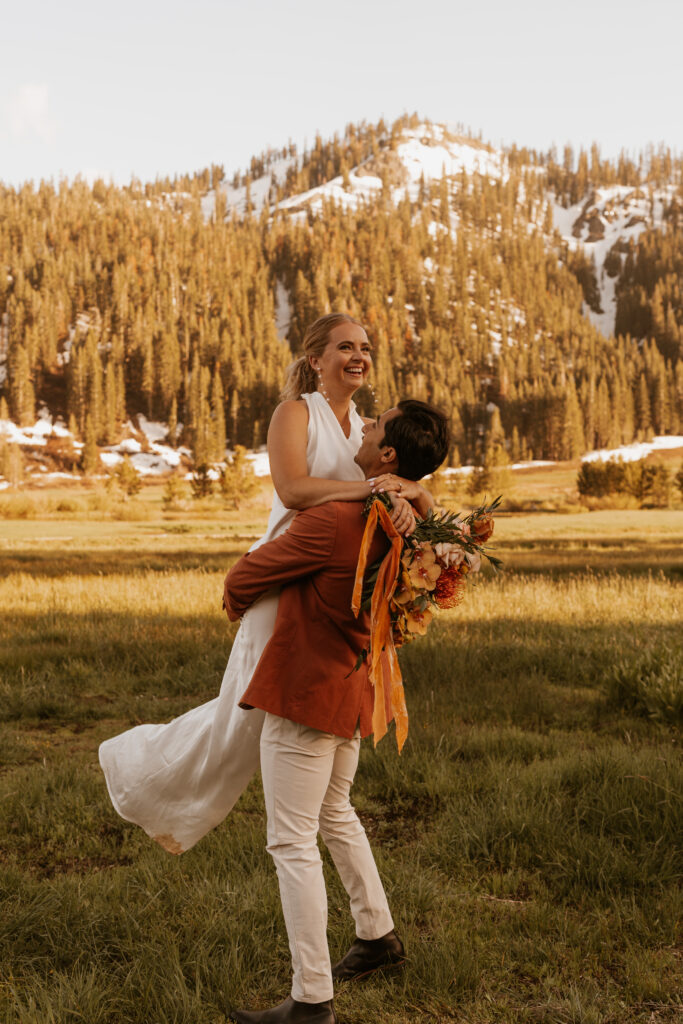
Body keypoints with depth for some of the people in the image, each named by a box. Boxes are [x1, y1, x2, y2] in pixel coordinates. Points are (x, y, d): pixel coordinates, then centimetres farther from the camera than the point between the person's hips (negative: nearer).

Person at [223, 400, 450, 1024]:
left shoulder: (334, 523, -25)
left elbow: (245, 577, -13)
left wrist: (237, 607, 11)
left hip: (304, 692, -9)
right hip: (351, 688, 9)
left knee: (292, 843, -2)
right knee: (334, 815, 27)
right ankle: (378, 935, 40)